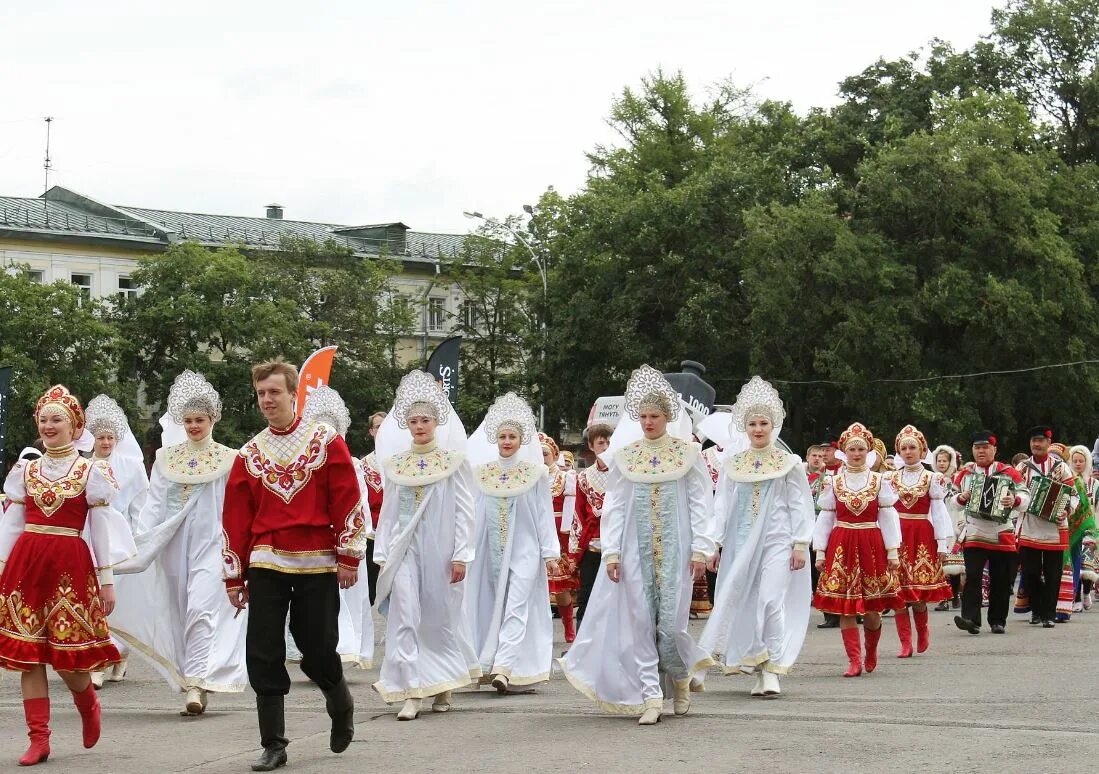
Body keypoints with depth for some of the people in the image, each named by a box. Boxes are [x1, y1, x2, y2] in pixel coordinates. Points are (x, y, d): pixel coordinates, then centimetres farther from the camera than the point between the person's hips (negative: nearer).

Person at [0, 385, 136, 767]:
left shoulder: (90, 471, 3)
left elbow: (101, 528, 2)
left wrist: (106, 579, -1)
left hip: (69, 564, -3)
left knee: (67, 656, -5)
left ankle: (89, 705, 27)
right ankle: (38, 739, 4)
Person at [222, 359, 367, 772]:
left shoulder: (326, 440, 1)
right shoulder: (249, 454, 9)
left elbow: (349, 501, -2)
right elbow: (235, 518, 9)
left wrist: (349, 556, -7)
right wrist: (234, 577, 6)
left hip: (317, 564, -3)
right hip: (266, 563, 3)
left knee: (318, 651, 1)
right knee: (263, 656, -2)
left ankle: (342, 706, 32)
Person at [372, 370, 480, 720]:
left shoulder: (453, 461, 0)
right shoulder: (396, 463, 9)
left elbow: (463, 510, -2)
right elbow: (388, 510, 12)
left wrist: (460, 555, -7)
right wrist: (382, 554, 7)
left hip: (440, 547, -2)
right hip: (405, 548, 2)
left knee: (441, 616, 7)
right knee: (404, 616, -8)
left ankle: (443, 686, 24)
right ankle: (411, 693, -9)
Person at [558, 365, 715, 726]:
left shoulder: (688, 453, 2)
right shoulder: (624, 455, 6)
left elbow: (700, 503, 2)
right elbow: (613, 505, 6)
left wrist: (700, 549, -4)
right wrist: (611, 551, -1)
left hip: (674, 547, -2)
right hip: (635, 547, 2)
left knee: (671, 620, -5)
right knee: (640, 620, -2)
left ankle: (681, 675, 25)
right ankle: (651, 697, 3)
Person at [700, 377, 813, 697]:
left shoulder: (789, 464, 3)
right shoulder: (732, 465, 11)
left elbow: (800, 506, 3)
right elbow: (722, 506, 12)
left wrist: (800, 545, -4)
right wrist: (715, 546, 8)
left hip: (776, 541, -3)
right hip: (740, 543, 3)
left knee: (771, 601, -14)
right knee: (743, 603, 0)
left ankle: (771, 670, -9)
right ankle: (759, 670, 9)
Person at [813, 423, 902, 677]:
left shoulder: (879, 481, 4)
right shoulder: (833, 482, 6)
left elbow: (888, 518, 4)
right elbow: (825, 519, 7)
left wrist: (892, 551, -1)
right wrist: (820, 551, 2)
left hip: (872, 545, -1)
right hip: (841, 546, 1)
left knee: (872, 607, 1)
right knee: (845, 606, -4)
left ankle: (871, 649, 27)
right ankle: (854, 660, 1)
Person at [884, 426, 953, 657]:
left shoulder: (932, 479, 5)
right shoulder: (890, 478, 9)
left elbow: (939, 512, 2)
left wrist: (942, 543, -4)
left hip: (923, 537, -2)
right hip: (897, 536, 2)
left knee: (919, 592, -4)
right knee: (899, 591, -3)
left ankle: (922, 629, 23)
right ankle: (905, 643, 2)